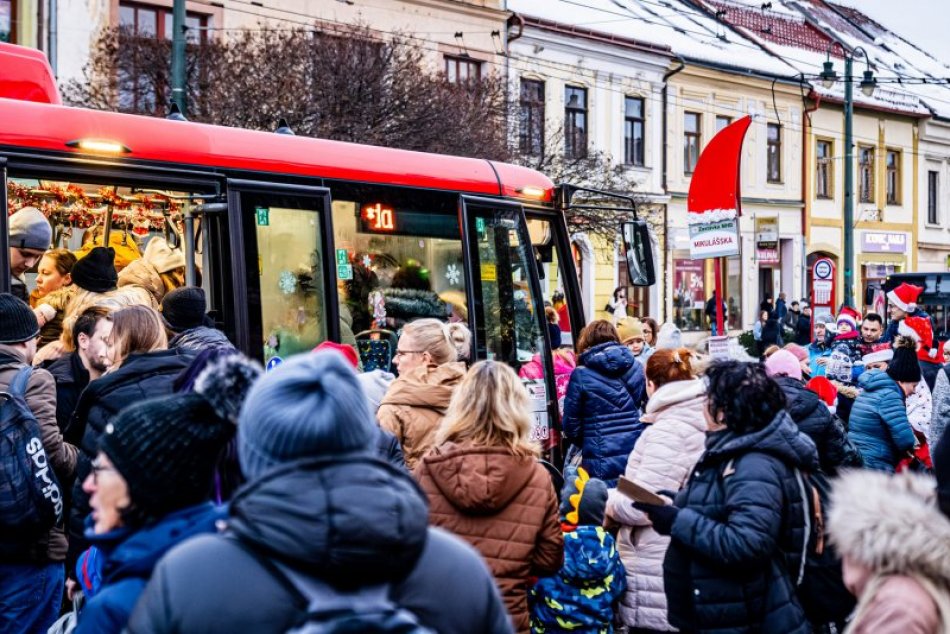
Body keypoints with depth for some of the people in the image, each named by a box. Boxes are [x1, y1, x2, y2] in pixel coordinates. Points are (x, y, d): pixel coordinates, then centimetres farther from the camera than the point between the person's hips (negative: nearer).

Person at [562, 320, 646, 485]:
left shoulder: (580, 375, -5)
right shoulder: (636, 368, 5)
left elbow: (571, 423, -1)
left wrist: (585, 443, 18)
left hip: (603, 461, -3)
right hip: (638, 454, 4)